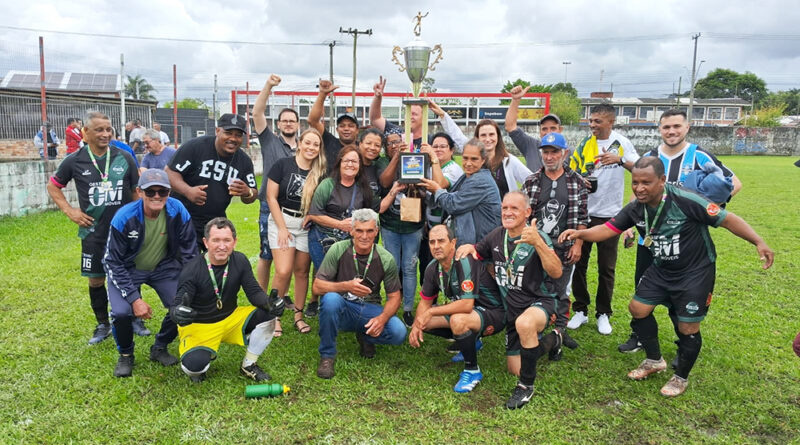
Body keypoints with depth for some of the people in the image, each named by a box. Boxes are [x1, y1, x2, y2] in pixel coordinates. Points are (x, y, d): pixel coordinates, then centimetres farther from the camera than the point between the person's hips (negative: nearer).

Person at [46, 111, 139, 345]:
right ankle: (103, 325, 24)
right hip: (93, 232, 0)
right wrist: (69, 211, 1)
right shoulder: (75, 161, -3)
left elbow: (136, 191, 6)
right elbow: (53, 186, 12)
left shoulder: (124, 158, -2)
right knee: (95, 279, 7)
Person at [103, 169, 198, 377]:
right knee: (122, 312, -24)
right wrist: (134, 298, -25)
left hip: (164, 267, 2)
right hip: (128, 270, -2)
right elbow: (113, 262, -18)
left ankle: (159, 348, 13)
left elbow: (189, 253, -9)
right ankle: (125, 355, 8)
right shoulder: (124, 217, -26)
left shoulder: (178, 212, -22)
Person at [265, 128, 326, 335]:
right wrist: (282, 228, -9)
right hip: (281, 220, -3)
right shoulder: (283, 165, -5)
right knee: (283, 271, -13)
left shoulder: (320, 173, 3)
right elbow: (271, 197, -5)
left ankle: (298, 315, 20)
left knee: (302, 271, 7)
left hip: (306, 225, 3)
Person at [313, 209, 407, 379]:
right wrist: (346, 286, -30)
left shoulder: (386, 259, -7)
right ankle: (327, 355, -14)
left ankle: (365, 336, 11)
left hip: (370, 310, 2)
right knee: (330, 298, -36)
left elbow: (394, 297, -1)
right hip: (342, 310, -1)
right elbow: (317, 287, -12)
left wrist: (383, 318, -23)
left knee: (398, 333, -26)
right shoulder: (338, 250, -11)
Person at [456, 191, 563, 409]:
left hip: (540, 301, -6)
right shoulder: (496, 236, 0)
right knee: (515, 369, 13)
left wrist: (537, 243, -41)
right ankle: (552, 340, 43)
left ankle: (526, 385, -19)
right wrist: (468, 247, -8)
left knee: (524, 323, -42)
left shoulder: (538, 238, -17)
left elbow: (556, 272, -29)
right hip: (512, 307, 6)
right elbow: (476, 253, 16)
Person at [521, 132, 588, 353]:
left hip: (564, 248, 0)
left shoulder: (576, 181, 1)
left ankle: (560, 330, 25)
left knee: (562, 291, 9)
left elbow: (582, 217, 1)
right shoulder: (531, 181, 2)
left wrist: (578, 244, -4)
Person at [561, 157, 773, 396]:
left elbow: (727, 219, -22)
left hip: (695, 272, -6)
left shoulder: (686, 201, -28)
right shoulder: (636, 208, -10)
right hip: (661, 269, 6)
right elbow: (608, 228, -7)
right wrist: (580, 233, -24)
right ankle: (654, 360, 32)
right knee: (638, 309, 7)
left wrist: (759, 242, -30)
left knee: (688, 328, -1)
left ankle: (681, 378, 26)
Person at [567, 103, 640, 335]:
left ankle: (603, 314, 20)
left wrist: (620, 159, -27)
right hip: (583, 213, 1)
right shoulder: (584, 144, 2)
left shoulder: (621, 142, -1)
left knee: (606, 268, 6)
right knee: (578, 264, 5)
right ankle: (580, 311, 19)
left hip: (609, 214, -1)